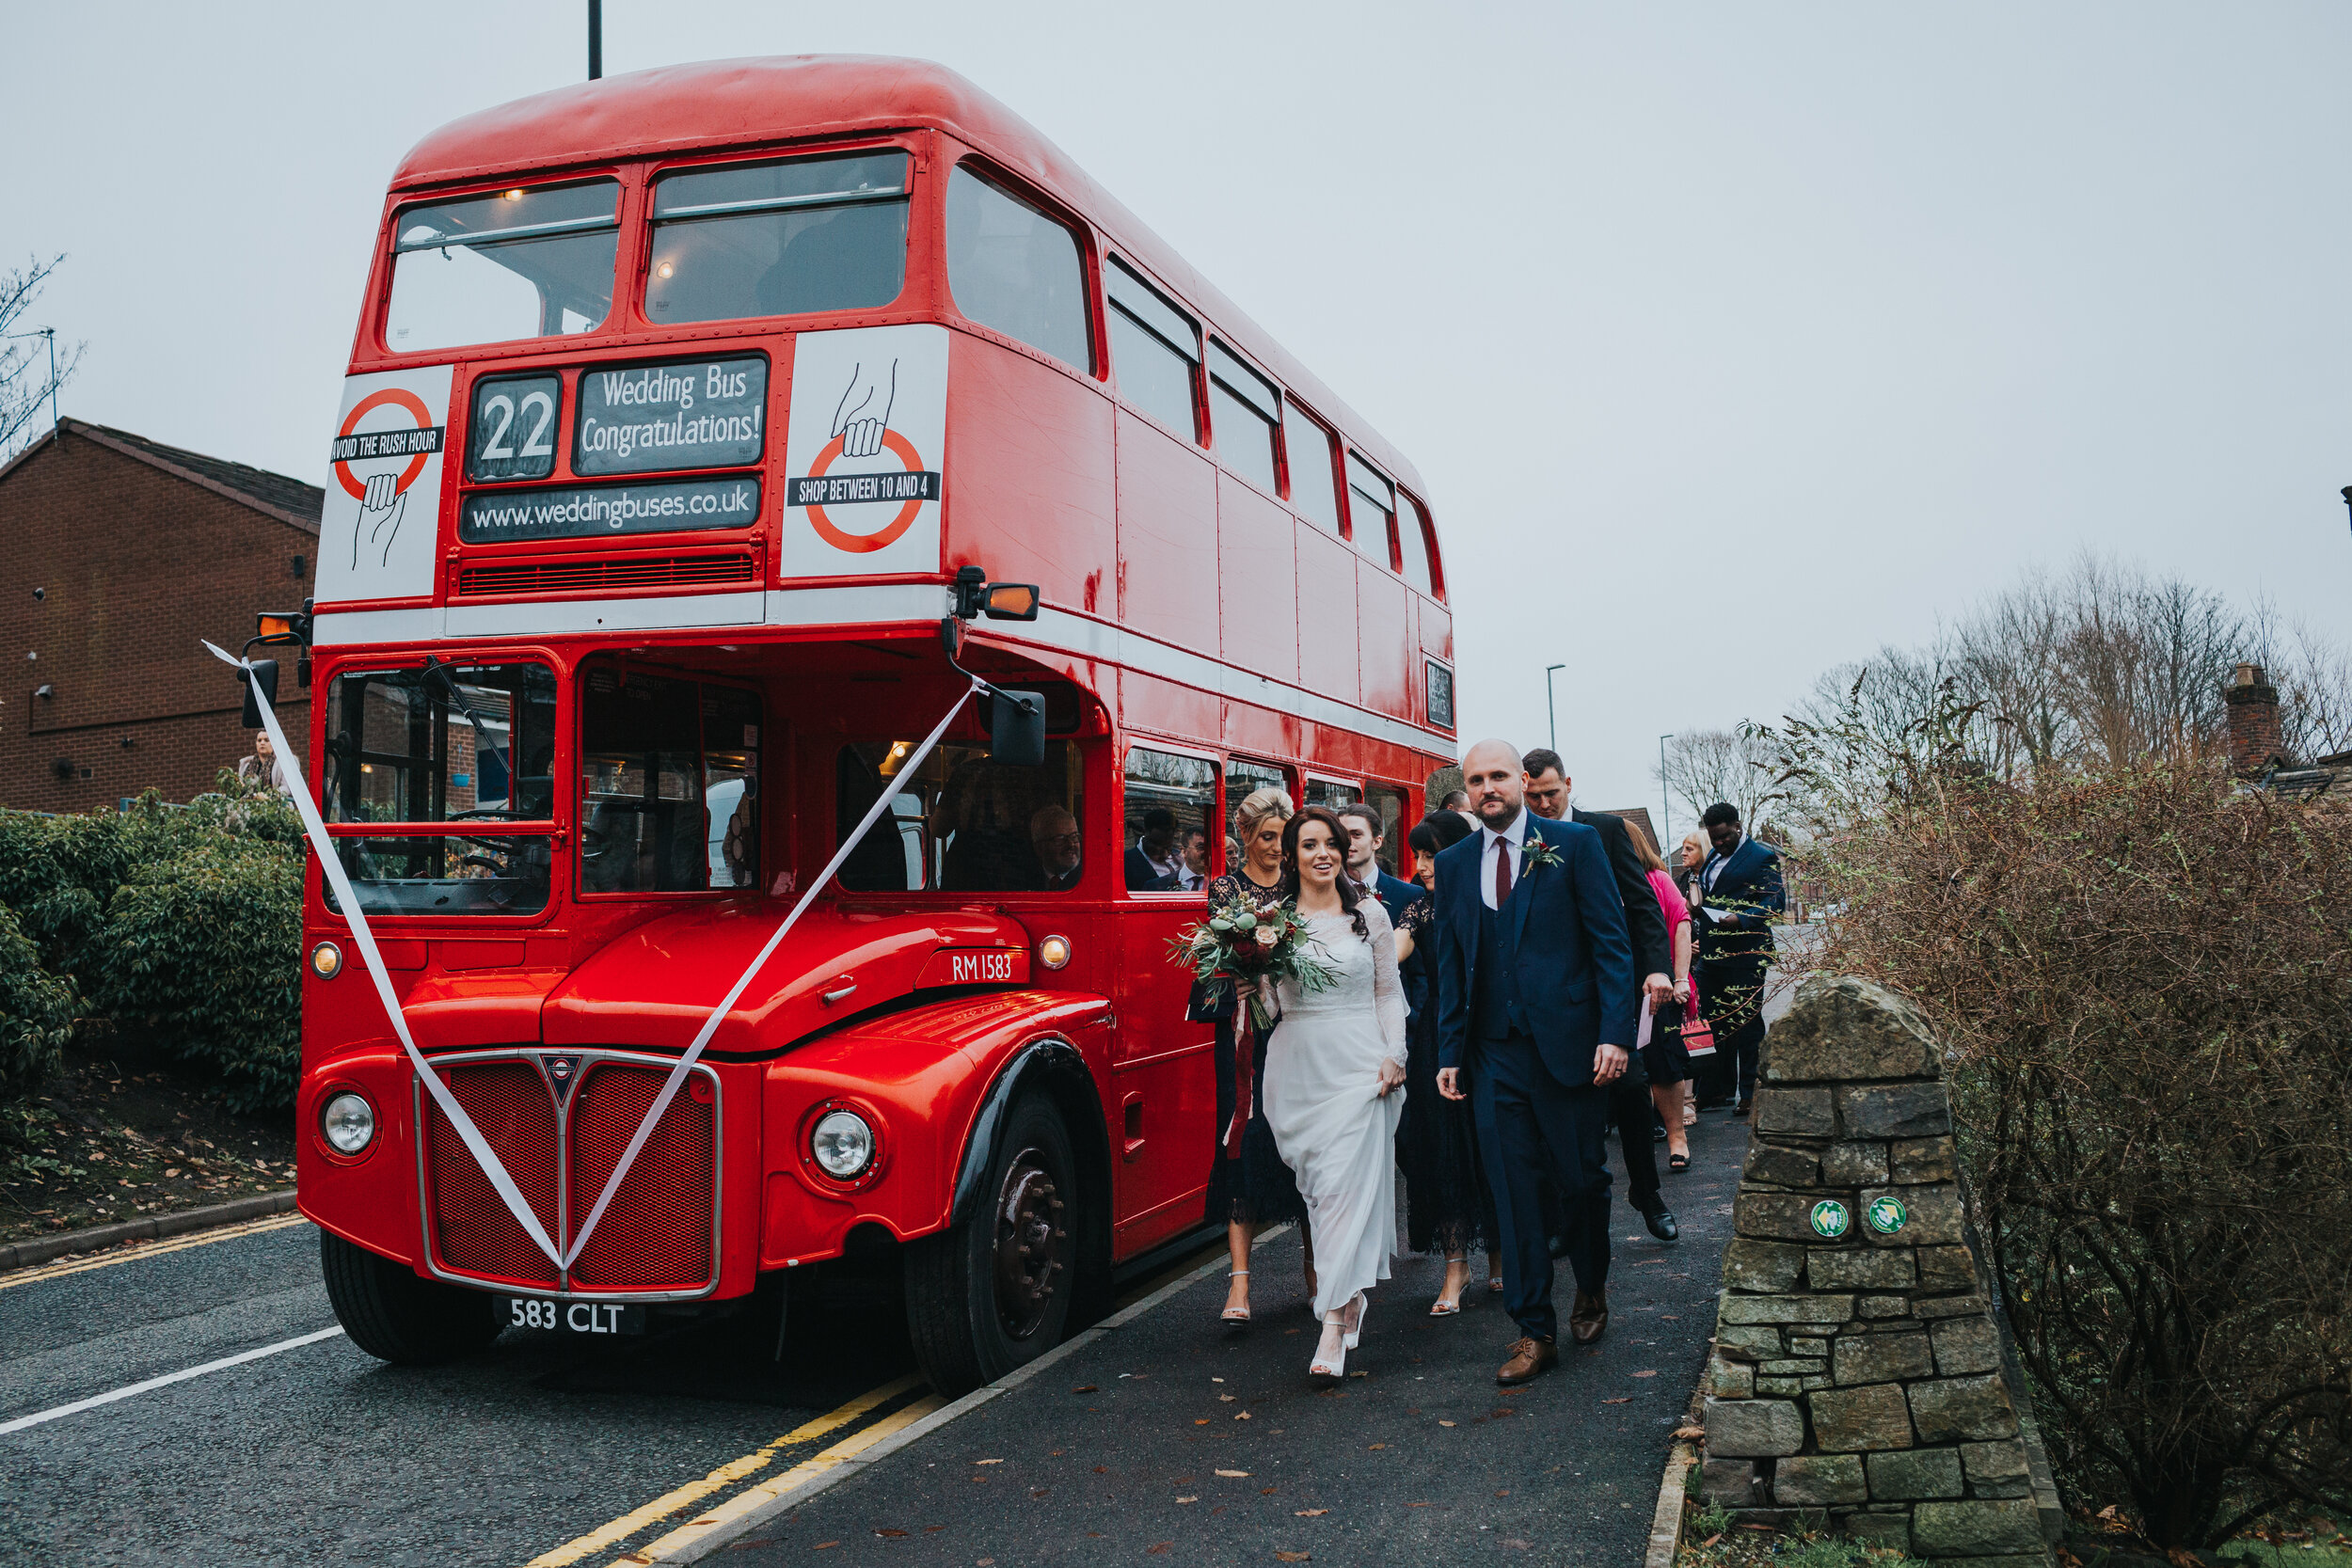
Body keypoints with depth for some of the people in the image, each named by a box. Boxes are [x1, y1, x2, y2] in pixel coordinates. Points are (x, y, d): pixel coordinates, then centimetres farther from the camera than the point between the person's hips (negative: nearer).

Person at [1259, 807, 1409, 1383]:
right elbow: (1266, 1003, 8)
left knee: (1347, 1186, -10)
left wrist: (1394, 1055, -4)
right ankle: (1350, 1297, 27)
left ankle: (1333, 1326, -10)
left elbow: (1389, 992, 8)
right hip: (1297, 1066, 2)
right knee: (1315, 1186, 7)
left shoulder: (1371, 915, 5)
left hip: (1358, 1063, -2)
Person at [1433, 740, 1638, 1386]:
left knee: (1582, 1179, 8)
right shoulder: (1453, 864, 10)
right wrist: (1449, 1052, 7)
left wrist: (1615, 1032, -12)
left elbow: (1612, 941, -3)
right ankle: (1535, 1331, 11)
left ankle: (1591, 1290, 35)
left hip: (1568, 1042, -3)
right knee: (1512, 1190, 3)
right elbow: (1450, 965, 12)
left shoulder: (1575, 843, -1)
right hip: (1494, 1054, 3)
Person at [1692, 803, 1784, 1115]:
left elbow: (1775, 899, -13)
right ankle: (1720, 1090, 22)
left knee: (1746, 1023, -3)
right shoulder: (1713, 858, 18)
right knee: (1714, 1023, 11)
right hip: (1711, 954, 8)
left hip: (1745, 955, -8)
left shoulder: (1762, 857, -5)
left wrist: (1741, 919, -26)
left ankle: (1751, 1095, 5)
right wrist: (1695, 904, 4)